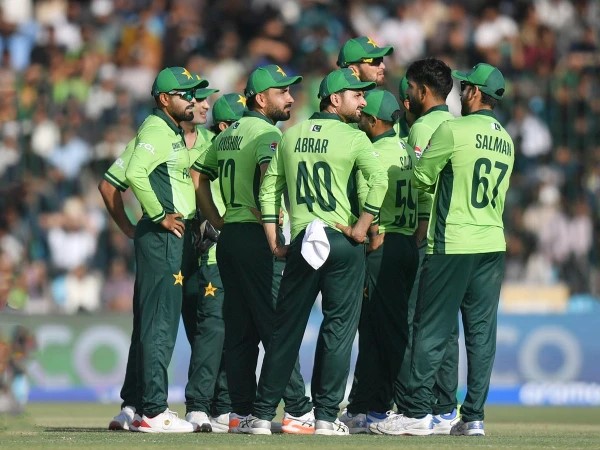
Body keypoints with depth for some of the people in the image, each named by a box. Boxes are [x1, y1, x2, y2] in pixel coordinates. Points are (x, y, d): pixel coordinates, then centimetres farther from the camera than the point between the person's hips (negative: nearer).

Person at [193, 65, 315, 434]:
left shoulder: (227, 135, 18)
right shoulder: (267, 132, -9)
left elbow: (199, 176, 22)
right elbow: (269, 170, -28)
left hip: (229, 236, 9)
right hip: (257, 238, -9)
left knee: (239, 330, 10)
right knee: (278, 325, -8)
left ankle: (241, 412, 10)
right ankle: (297, 411, -10)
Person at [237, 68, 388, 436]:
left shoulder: (292, 136, 12)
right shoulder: (353, 138, -5)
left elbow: (269, 189, 11)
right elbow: (379, 178, -21)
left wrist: (274, 242, 13)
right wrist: (362, 226, -13)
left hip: (301, 241, 4)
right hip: (342, 242, -4)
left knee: (287, 329, 8)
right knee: (338, 328, 2)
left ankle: (263, 415, 7)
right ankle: (327, 416, 1)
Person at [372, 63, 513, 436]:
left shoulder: (453, 131, -9)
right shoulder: (506, 141, 12)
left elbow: (422, 178, -2)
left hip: (452, 244, -6)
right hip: (493, 244, 6)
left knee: (432, 330, -3)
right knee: (482, 331, 6)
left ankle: (418, 412, -4)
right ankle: (474, 416, 5)